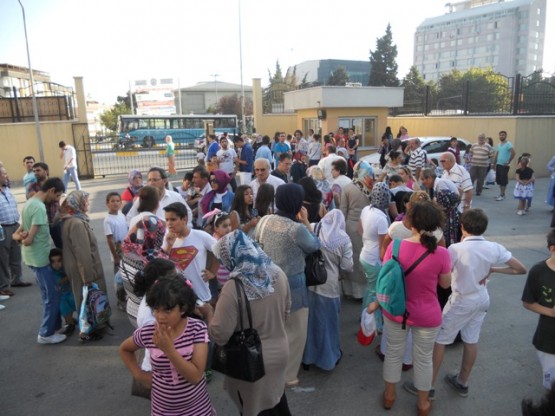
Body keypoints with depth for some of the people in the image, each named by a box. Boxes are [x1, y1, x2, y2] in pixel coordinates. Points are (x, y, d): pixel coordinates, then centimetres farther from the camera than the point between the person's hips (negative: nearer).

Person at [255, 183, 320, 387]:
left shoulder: (264, 221, -5)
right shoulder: (297, 228, -25)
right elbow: (314, 246, -6)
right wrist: (306, 221, -5)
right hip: (292, 285, -7)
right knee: (296, 332, 13)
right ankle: (287, 376, 26)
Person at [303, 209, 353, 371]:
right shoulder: (343, 239, -9)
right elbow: (347, 266, -7)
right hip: (329, 286, -2)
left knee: (309, 318, 17)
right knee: (327, 321, 16)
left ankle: (307, 356, 33)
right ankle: (329, 357, 33)